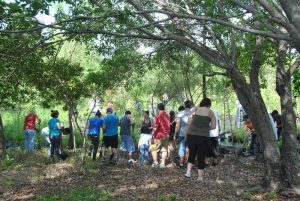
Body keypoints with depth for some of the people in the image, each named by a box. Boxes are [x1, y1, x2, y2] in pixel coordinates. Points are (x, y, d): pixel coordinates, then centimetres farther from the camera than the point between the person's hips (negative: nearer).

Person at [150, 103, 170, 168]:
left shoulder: (158, 116, -15)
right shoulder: (167, 116, 7)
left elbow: (155, 127, -16)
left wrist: (152, 135, -11)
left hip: (159, 136, -6)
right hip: (166, 136, 7)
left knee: (153, 148, 4)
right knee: (164, 149, 9)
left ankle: (155, 162, 3)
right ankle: (163, 163, 9)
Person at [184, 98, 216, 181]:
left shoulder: (195, 110, 4)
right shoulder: (210, 112, 3)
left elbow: (188, 124, 0)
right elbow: (213, 126, 2)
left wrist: (186, 134, 7)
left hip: (192, 136, 2)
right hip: (204, 137, -2)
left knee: (192, 154, 21)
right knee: (201, 157, 9)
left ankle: (188, 172, 11)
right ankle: (200, 177, 14)